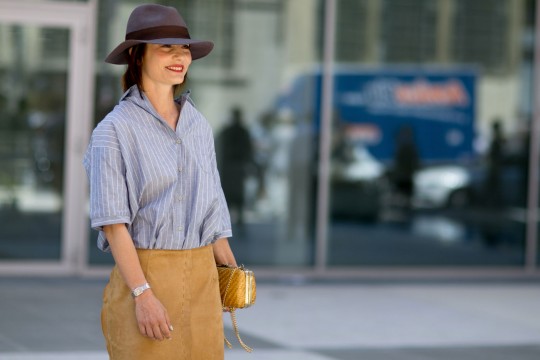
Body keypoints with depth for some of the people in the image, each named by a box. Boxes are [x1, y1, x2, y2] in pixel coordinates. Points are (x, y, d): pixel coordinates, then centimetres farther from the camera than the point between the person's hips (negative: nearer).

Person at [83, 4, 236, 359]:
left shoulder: (199, 125, 10)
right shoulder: (115, 129, -7)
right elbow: (112, 221, -12)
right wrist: (143, 295, -19)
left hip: (202, 279, 5)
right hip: (144, 276, -5)